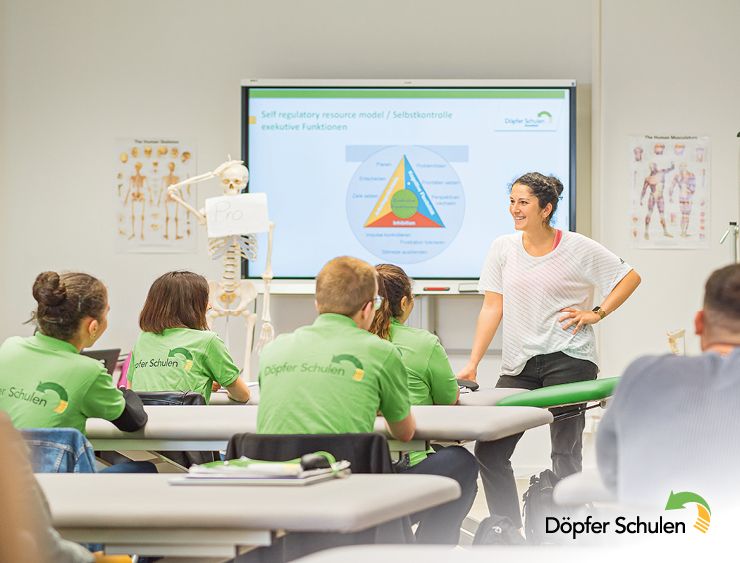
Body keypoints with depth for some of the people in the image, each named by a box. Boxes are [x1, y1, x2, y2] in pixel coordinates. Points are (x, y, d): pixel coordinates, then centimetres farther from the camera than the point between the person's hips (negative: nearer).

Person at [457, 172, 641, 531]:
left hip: (569, 360, -4)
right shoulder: (503, 248, 9)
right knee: (489, 452, -4)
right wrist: (472, 364, 0)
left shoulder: (577, 248, -1)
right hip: (518, 365, 4)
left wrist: (597, 313, -3)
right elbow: (493, 308, 7)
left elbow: (630, 278, 6)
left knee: (565, 451, -6)